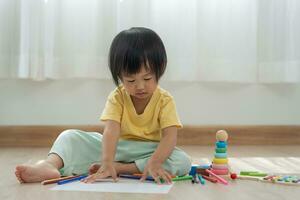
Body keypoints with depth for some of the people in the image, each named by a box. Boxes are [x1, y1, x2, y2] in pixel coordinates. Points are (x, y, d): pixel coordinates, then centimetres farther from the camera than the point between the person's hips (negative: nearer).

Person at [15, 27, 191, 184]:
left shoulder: (165, 100, -12)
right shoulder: (117, 98, -9)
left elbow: (170, 137, -24)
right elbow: (111, 131, -24)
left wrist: (154, 162, -42)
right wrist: (107, 162, -41)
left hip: (149, 151, -1)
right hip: (116, 148, 1)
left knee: (183, 162, -31)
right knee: (70, 137, -12)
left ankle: (119, 168, -34)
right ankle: (52, 164, -43)